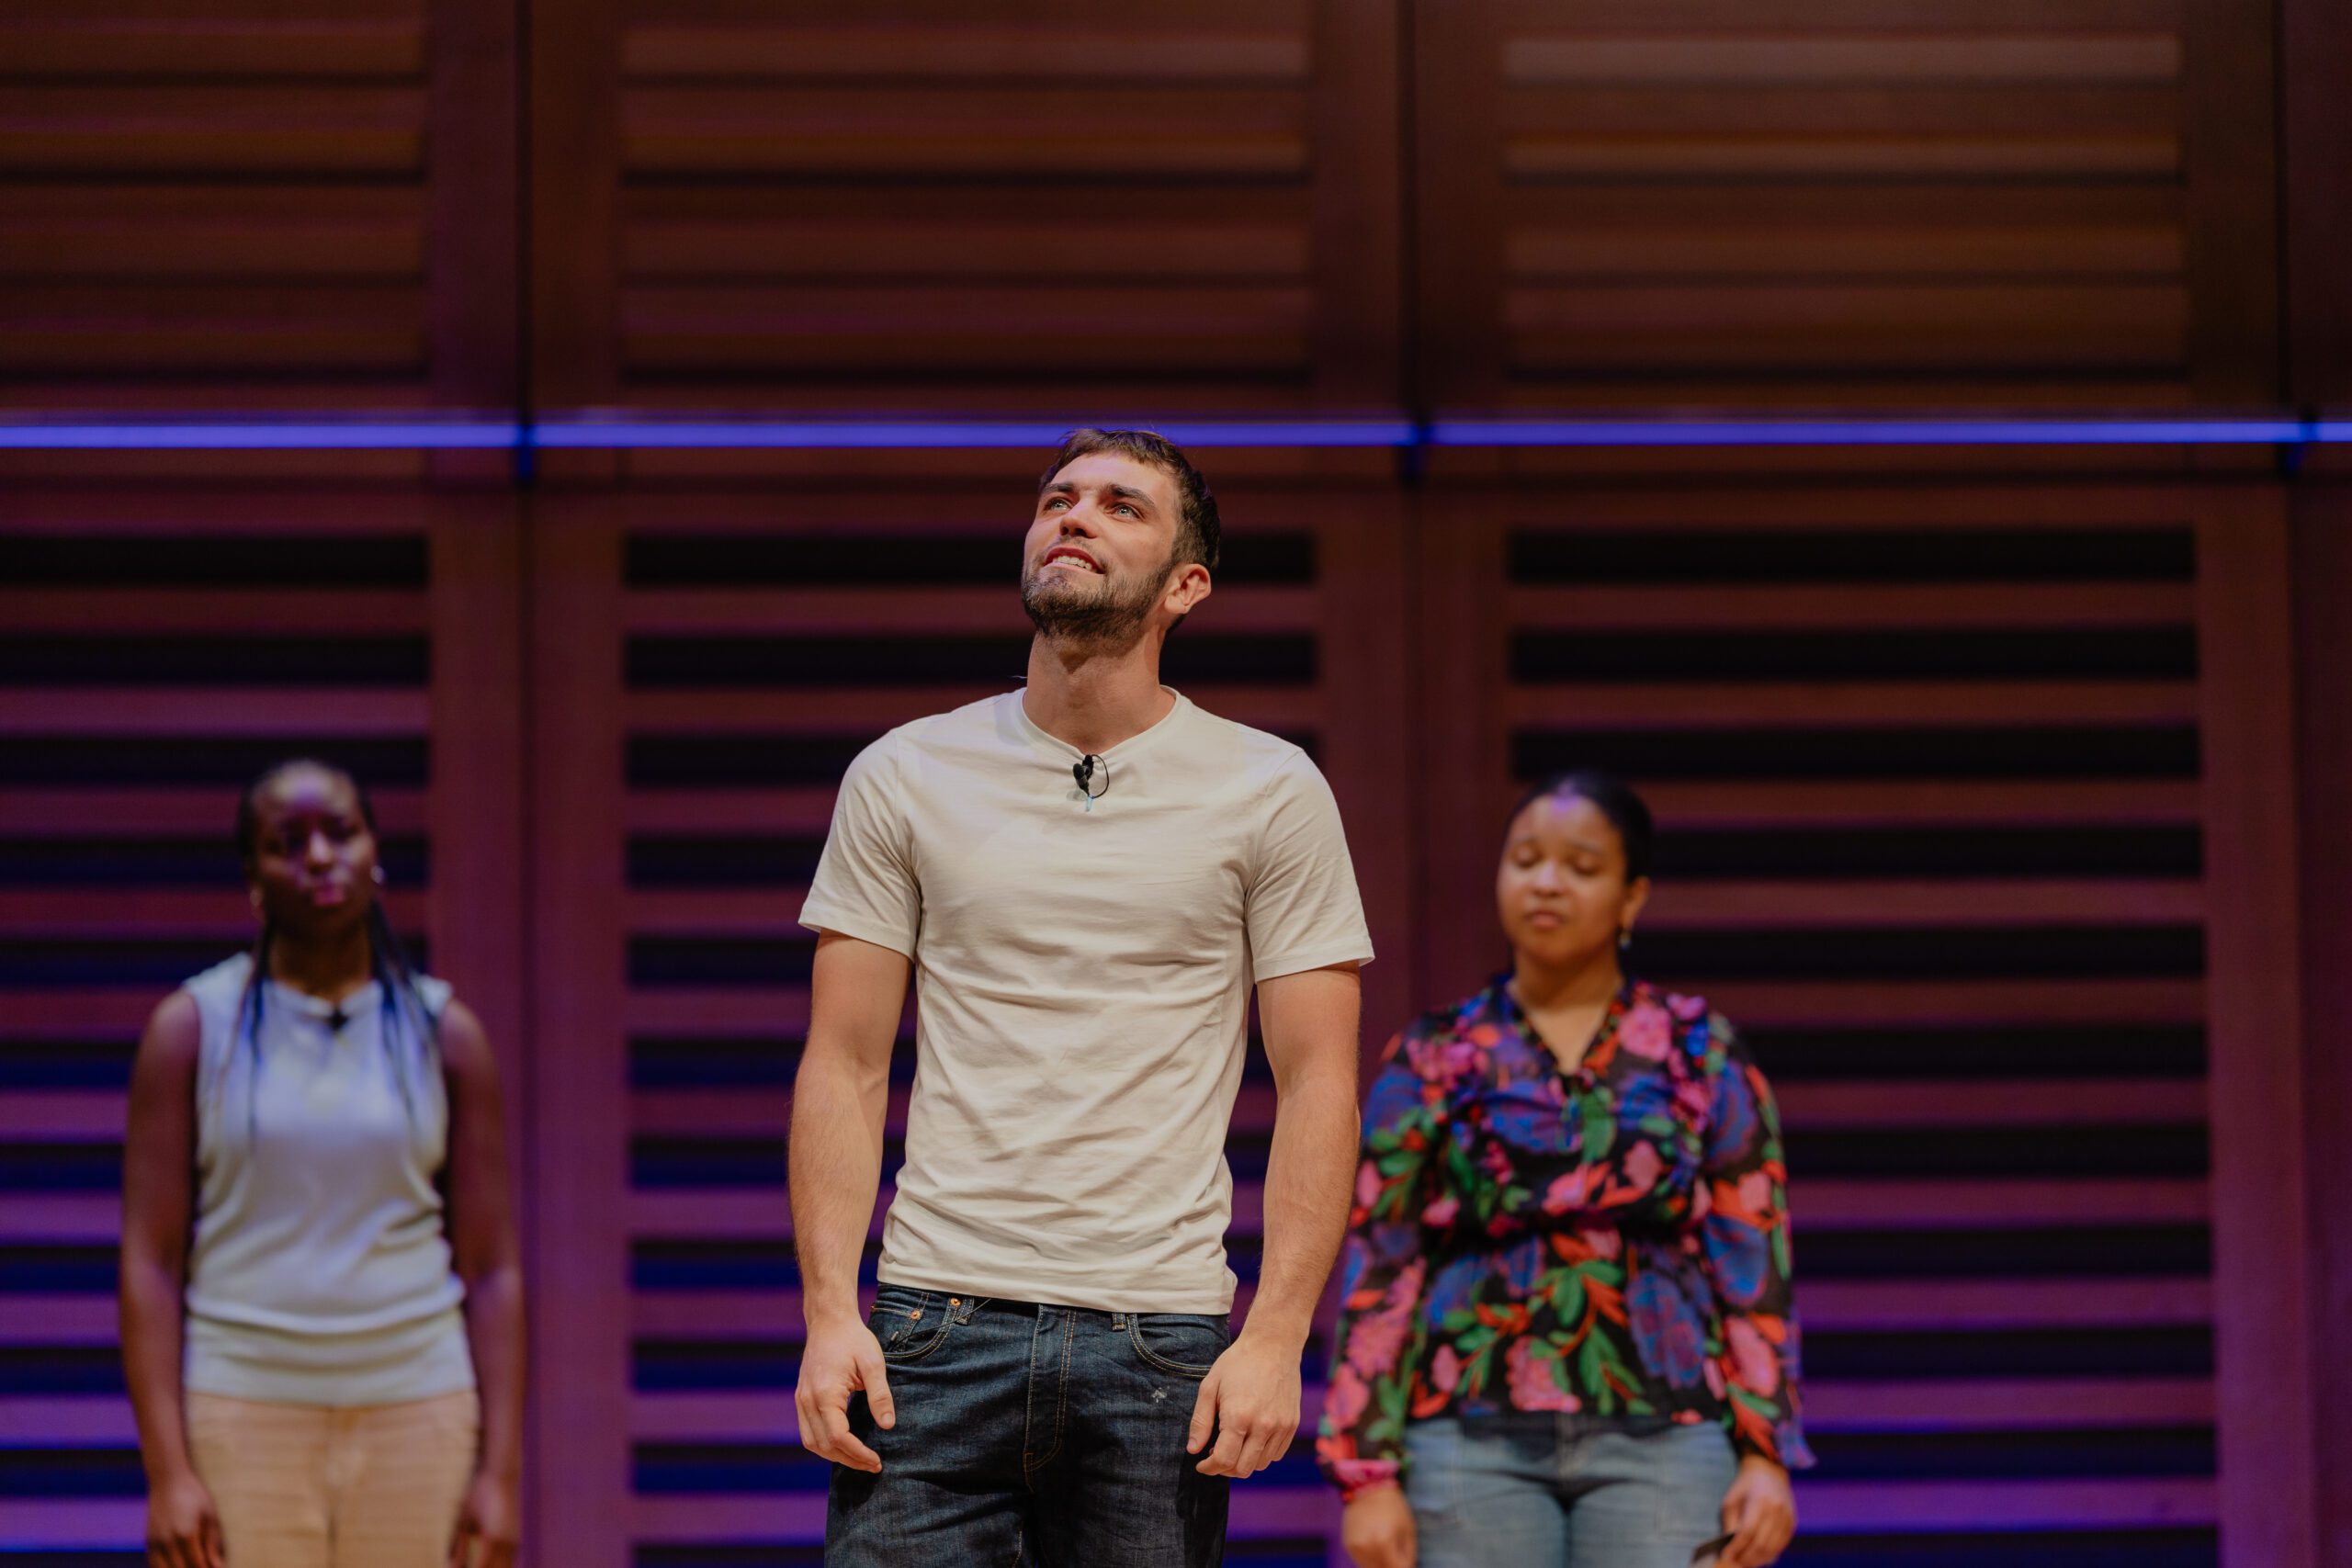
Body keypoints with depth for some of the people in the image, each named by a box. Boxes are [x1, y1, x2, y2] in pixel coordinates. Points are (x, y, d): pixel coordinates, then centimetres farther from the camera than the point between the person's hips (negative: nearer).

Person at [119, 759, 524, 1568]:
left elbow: (492, 1268, 5)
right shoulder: (191, 1028, 2)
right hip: (242, 1419, -1)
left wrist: (500, 1471, -2)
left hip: (416, 1412, 1)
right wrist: (167, 1471, -10)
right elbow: (150, 1260, -2)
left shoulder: (445, 1033, 6)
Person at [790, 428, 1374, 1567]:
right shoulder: (904, 778, 8)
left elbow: (1315, 1083, 2)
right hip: (938, 1326, 0)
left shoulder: (1270, 793, 5)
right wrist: (829, 1310, -5)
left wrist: (1278, 1336, -8)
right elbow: (845, 1068, 7)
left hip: (1162, 1342, 0)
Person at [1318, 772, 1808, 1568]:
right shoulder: (1432, 1062, 8)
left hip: (1661, 1442, 0)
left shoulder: (1702, 1056, 8)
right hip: (1476, 1442, 1)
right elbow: (1374, 1275, 5)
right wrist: (1367, 1473, -2)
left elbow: (1755, 1263, 5)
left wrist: (1766, 1454, -3)